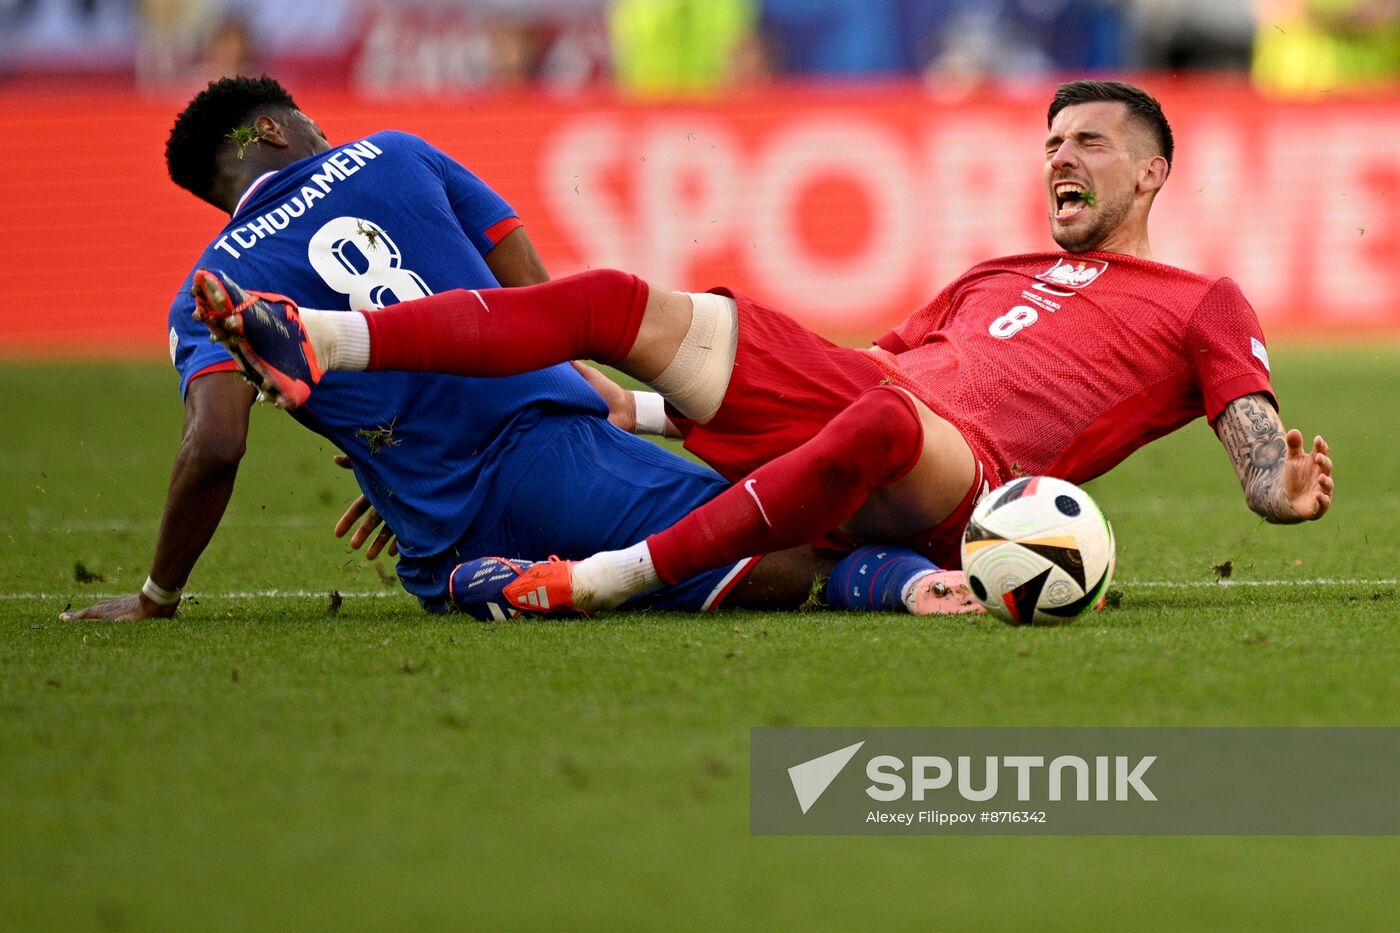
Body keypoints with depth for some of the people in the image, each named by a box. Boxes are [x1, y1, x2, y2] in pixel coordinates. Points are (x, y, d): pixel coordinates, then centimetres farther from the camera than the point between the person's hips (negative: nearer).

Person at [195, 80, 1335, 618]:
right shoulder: (999, 279, 36)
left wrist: (1280, 487, -20)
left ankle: (610, 578, -43)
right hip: (848, 386, 7)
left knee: (877, 419, -44)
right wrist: (639, 404, 31)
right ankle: (312, 344, -23)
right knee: (618, 301, -10)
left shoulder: (1200, 306, 19)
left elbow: (1255, 432, 6)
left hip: (967, 475, -6)